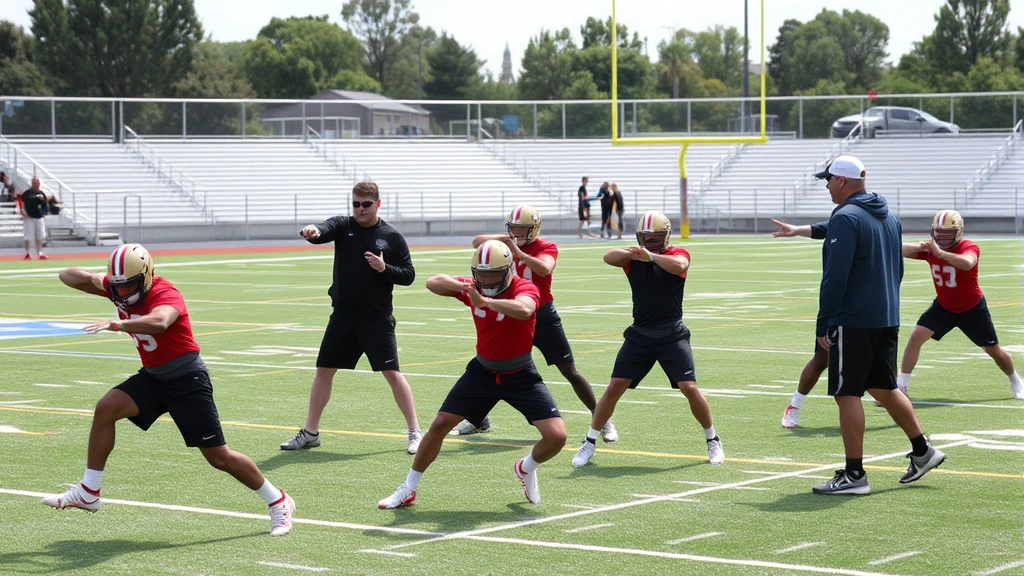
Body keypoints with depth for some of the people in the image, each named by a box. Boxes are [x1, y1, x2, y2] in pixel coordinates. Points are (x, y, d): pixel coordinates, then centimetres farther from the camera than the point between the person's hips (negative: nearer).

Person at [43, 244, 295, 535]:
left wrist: (116, 324, -62)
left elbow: (159, 322, -50)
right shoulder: (118, 286, -4)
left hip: (187, 381, -7)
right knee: (105, 409, -15)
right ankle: (88, 494, -5)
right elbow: (67, 275, -2)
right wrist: (93, 280, -24)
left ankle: (278, 503, 15)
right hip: (153, 377, 7)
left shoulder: (165, 295, -26)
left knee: (218, 457, -3)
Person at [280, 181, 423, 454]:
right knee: (324, 370, 8)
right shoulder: (343, 226, 3)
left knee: (392, 373, -7)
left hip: (378, 319, -3)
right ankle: (310, 432, 20)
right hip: (343, 316, 3)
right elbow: (324, 230, -20)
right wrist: (312, 232, -44)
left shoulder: (392, 237, 0)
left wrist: (384, 268, -16)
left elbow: (409, 275, 2)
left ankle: (415, 432, 0)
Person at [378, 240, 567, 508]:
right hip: (483, 372, 3)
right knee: (439, 425, -1)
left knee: (556, 436, -14)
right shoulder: (473, 288, -8)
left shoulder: (524, 288, -22)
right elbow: (433, 283, -14)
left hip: (521, 376, -3)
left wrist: (484, 301, -49)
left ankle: (527, 468, 19)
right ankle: (408, 490, 15)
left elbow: (524, 310, -46)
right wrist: (462, 287, -33)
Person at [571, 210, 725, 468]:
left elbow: (679, 266, -25)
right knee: (615, 388, -2)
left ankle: (713, 440, 10)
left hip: (672, 336, -2)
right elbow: (609, 258, -16)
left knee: (690, 388, -10)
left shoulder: (677, 254, -1)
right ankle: (589, 443, 10)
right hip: (639, 335, 2)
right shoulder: (633, 257, 4)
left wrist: (651, 256, -31)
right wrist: (632, 253, -34)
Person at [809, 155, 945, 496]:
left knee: (847, 394, -5)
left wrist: (823, 323, -14)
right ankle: (923, 451, 24)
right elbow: (897, 271, 21)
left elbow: (835, 276, -18)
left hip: (852, 322, -9)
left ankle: (854, 475, -5)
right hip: (887, 320, 9)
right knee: (882, 388, 21)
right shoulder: (888, 217, 15)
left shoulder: (846, 218, -14)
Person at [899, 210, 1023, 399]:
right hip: (943, 307, 3)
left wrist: (940, 252, -51)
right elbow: (900, 250, -17)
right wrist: (919, 247, -37)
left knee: (995, 351, 7)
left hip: (972, 309, -3)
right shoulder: (931, 248, -10)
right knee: (915, 337, -15)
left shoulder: (969, 248, -25)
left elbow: (966, 263, -49)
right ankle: (901, 386, -8)